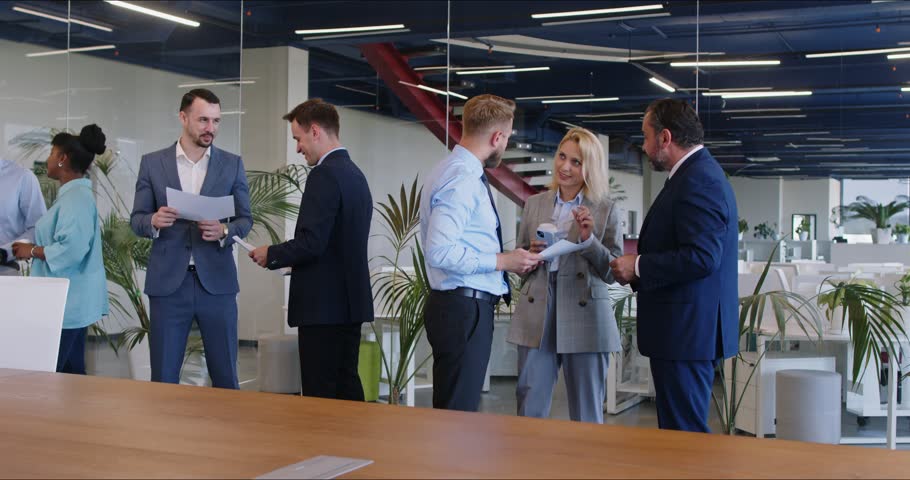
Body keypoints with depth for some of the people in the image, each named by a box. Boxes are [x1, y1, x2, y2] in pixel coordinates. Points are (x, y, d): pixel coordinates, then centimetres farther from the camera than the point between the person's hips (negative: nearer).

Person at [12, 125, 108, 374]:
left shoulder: (76, 197, -16)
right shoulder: (73, 194, 16)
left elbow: (72, 249, -25)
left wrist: (33, 251, -13)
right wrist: (34, 248, 12)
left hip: (69, 303, -10)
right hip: (71, 300, 10)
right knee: (70, 372, 12)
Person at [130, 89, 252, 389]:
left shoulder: (232, 164, 7)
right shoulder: (152, 163, 6)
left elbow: (245, 219, 7)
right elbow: (136, 220, 7)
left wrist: (224, 231, -15)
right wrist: (154, 221, -16)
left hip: (216, 282, 0)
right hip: (168, 282, 0)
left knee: (225, 376, 5)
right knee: (163, 378, 5)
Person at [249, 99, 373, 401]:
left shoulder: (324, 175, -14)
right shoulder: (355, 174, 14)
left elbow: (312, 243, -21)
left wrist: (271, 255, -6)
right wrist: (287, 255, 18)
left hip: (323, 305, -9)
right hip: (352, 301, 9)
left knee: (320, 397, -4)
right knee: (347, 387, 13)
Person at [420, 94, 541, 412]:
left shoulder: (464, 175, 15)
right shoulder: (461, 180, -16)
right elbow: (439, 252, -25)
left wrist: (506, 260, 17)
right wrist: (502, 261, -17)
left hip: (469, 305, 10)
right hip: (463, 306, -10)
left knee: (454, 410, 15)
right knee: (457, 411, -5)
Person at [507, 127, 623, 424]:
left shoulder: (607, 211, 2)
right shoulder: (534, 204, 10)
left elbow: (613, 272, -2)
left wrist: (588, 238, -16)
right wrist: (531, 254, -6)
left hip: (585, 319, -2)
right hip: (536, 318, 2)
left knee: (587, 415, 7)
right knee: (529, 410, 5)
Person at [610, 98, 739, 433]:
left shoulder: (698, 182, -16)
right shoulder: (699, 174, 17)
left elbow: (701, 256, -25)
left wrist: (639, 267, -14)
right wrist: (639, 270, 12)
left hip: (687, 329, -11)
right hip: (688, 329, 11)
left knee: (683, 430, -5)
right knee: (675, 425, 16)